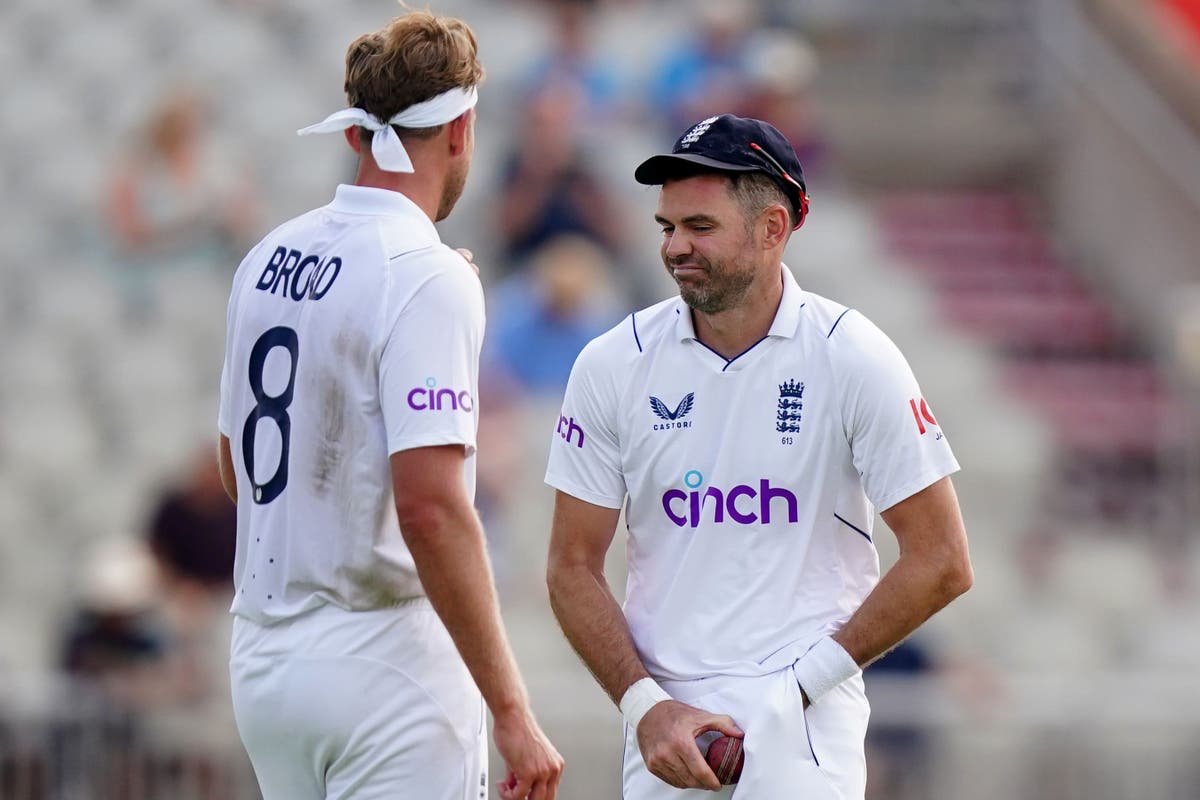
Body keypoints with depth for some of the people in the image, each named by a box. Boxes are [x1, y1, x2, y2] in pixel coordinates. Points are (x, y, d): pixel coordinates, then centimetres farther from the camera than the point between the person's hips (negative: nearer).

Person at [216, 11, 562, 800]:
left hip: (263, 659, 8)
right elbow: (429, 507, -24)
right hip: (382, 664, -8)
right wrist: (513, 713, -23)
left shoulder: (268, 259, 9)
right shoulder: (428, 280, -15)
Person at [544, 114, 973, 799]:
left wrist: (809, 677, -7)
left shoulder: (852, 358, -3)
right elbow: (574, 568, 6)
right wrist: (647, 706, -7)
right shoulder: (614, 365, 3)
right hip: (664, 710, 2)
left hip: (805, 719, -2)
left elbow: (941, 562, -2)